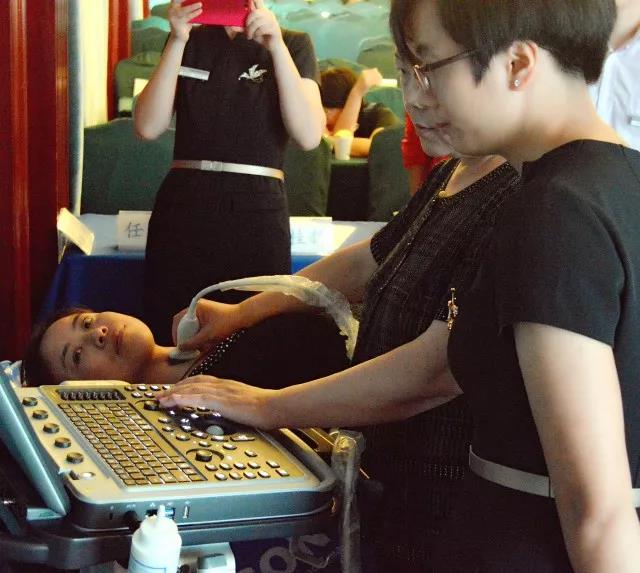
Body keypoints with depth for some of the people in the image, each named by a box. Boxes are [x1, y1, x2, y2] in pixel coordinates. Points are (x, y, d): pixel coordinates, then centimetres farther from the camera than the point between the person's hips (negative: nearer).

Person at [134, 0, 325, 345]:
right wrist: (177, 41, -7)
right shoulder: (189, 42, 12)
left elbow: (309, 135, -9)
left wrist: (276, 46, -14)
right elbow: (148, 127, -1)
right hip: (183, 205, 2)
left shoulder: (292, 44, 6)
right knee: (172, 339, 1)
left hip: (258, 211, -1)